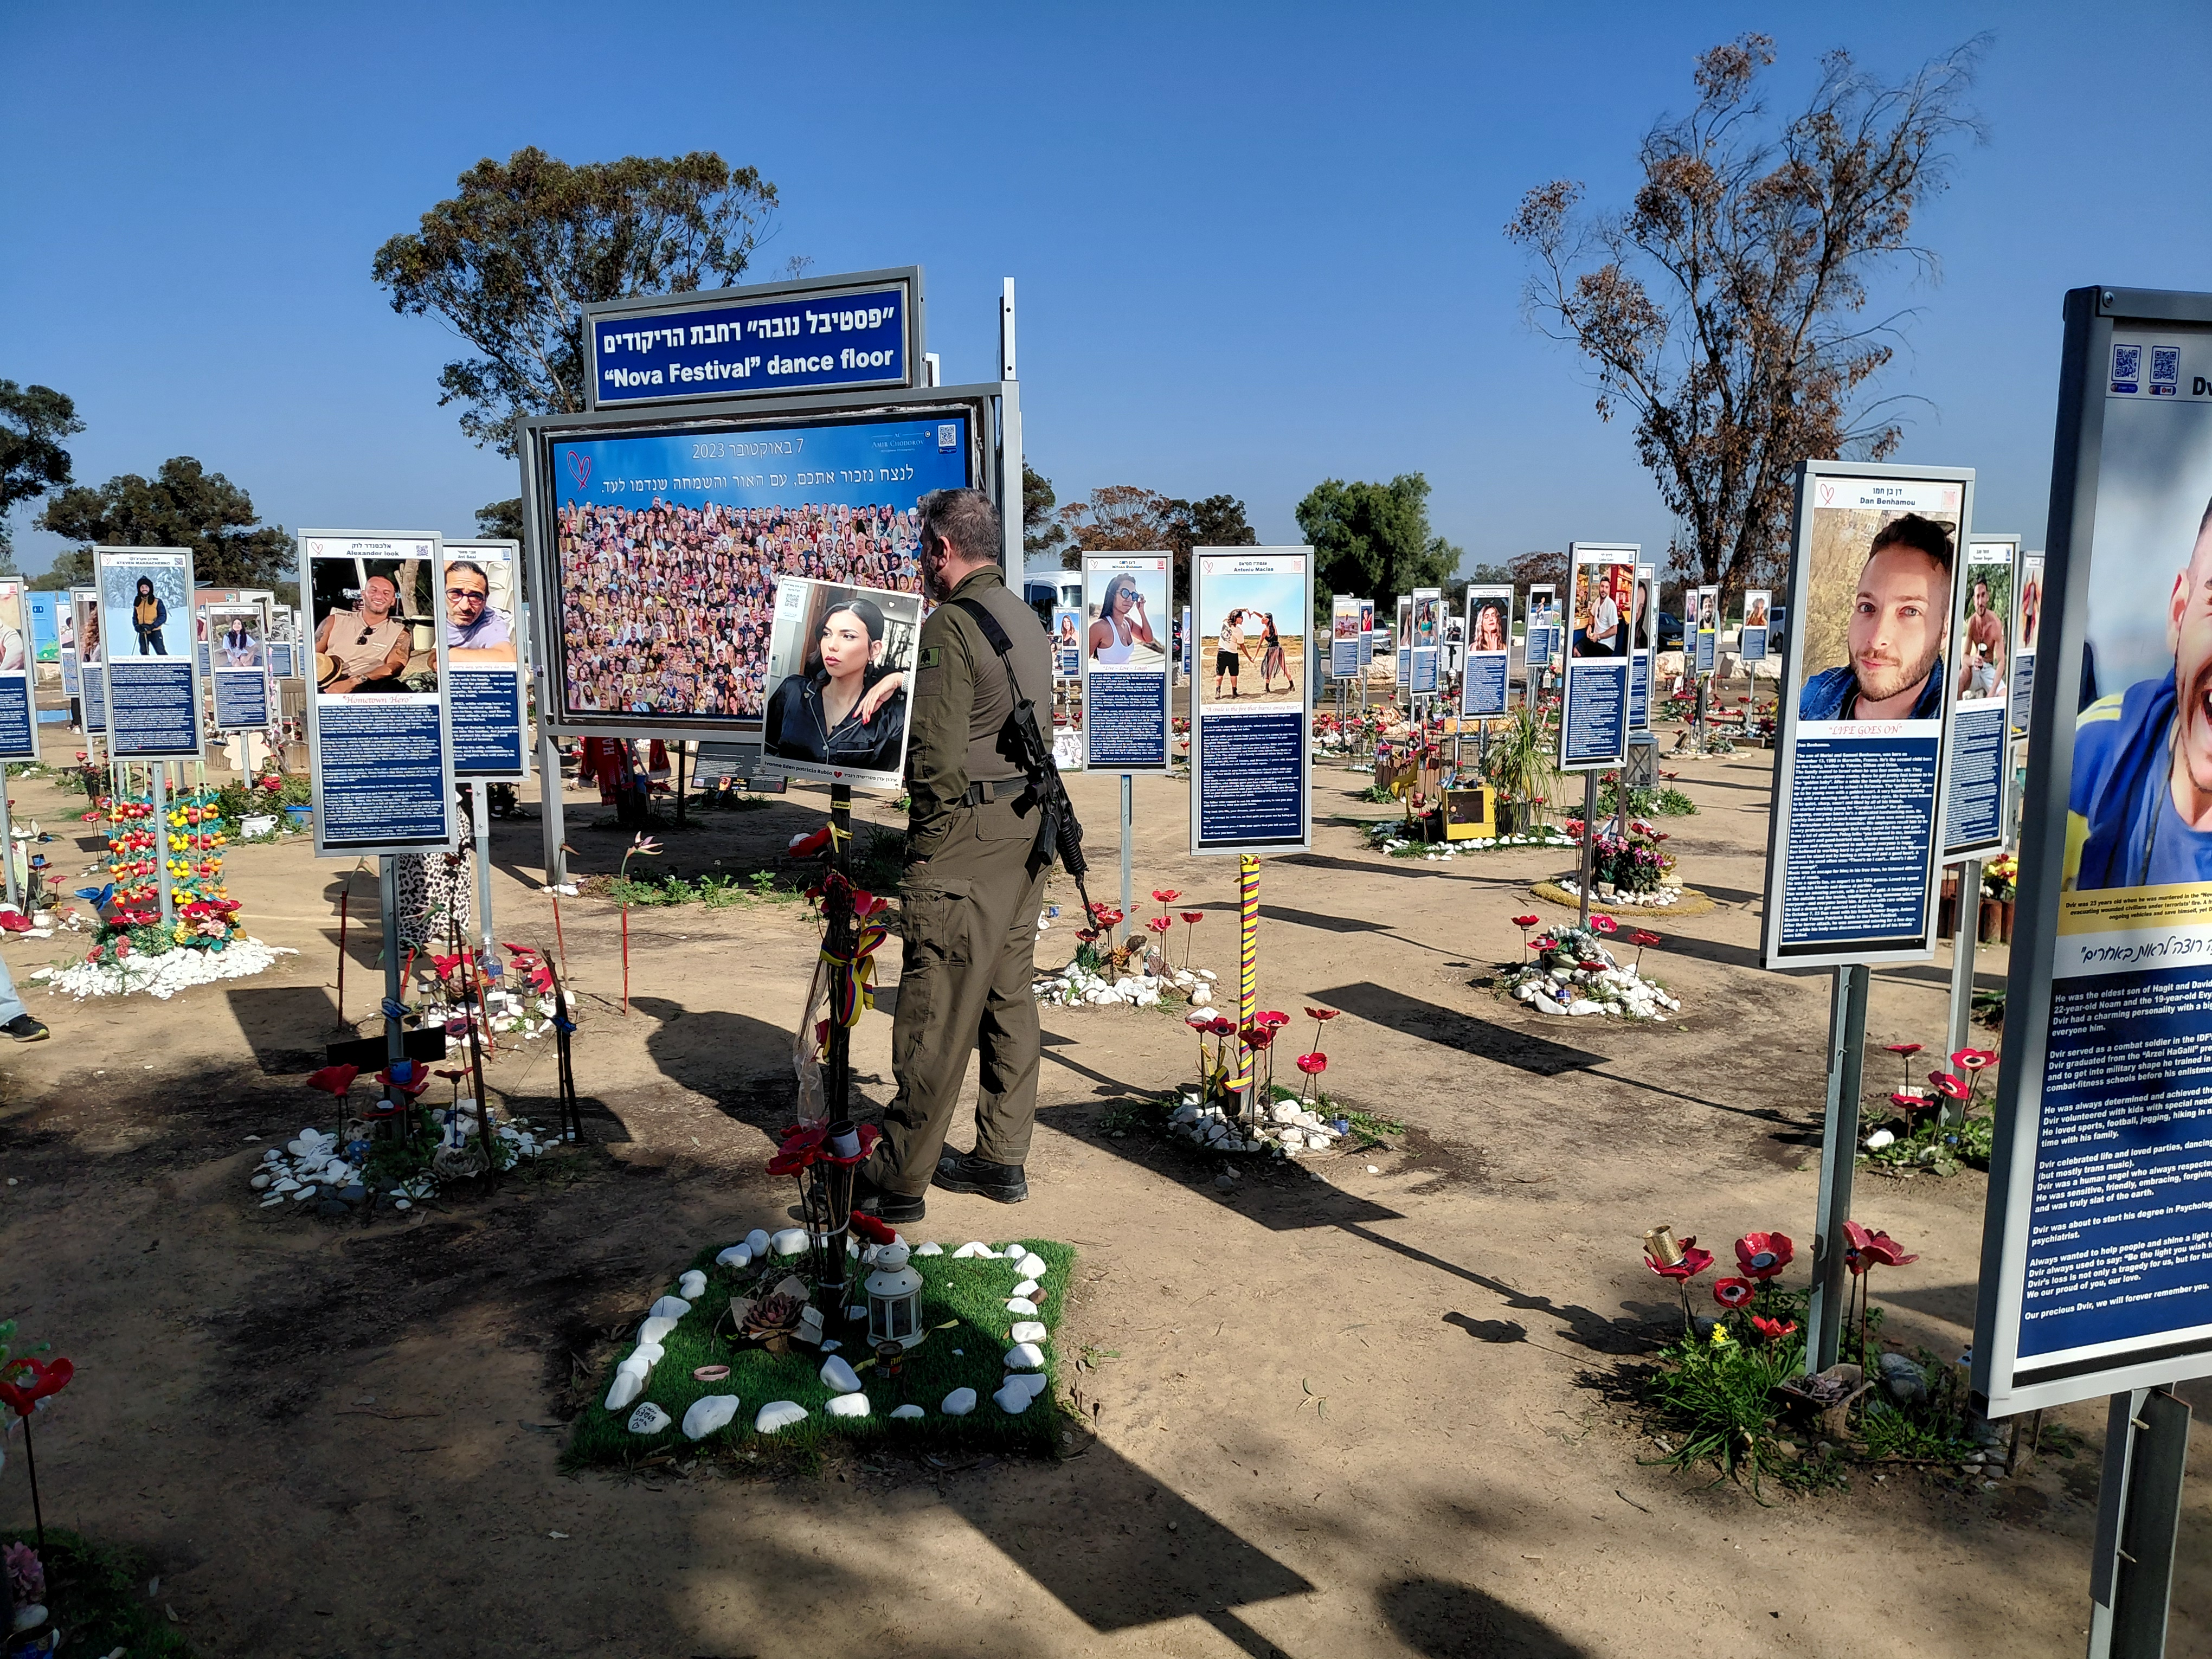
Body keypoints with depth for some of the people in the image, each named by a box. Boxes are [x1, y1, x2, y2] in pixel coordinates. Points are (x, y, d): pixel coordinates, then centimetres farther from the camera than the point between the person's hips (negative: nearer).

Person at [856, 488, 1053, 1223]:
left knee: (934, 1011, -2)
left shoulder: (950, 626, -15)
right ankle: (1002, 1157, 23)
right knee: (1010, 994, 14)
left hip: (964, 833, -9)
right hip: (1029, 830, 9)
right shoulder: (1027, 619, 14)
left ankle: (899, 1177, 7)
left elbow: (937, 754, -19)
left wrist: (930, 834, -6)